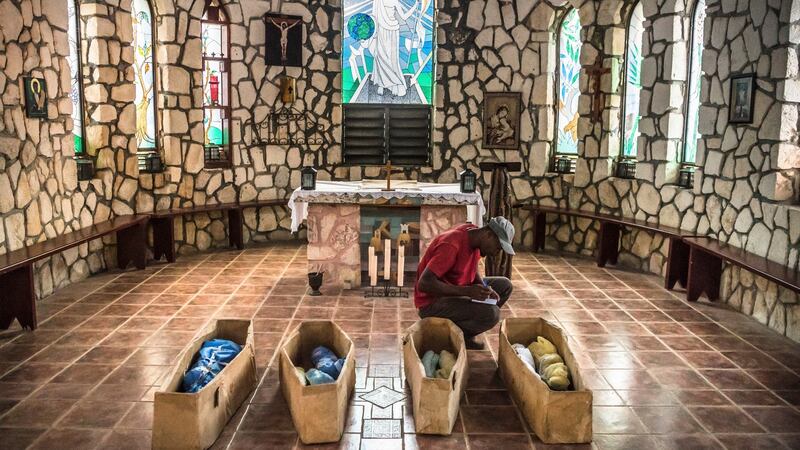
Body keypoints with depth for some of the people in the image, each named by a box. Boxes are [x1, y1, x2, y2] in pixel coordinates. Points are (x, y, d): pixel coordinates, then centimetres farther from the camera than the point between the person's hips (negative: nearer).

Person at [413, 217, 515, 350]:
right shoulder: (451, 245, -27)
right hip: (432, 302, -10)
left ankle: (467, 334, 8)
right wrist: (467, 291, -31)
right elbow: (424, 284, -30)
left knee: (504, 285, 9)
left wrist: (485, 289, -7)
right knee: (491, 313, -27)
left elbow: (472, 270, 15)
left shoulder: (474, 235, 0)